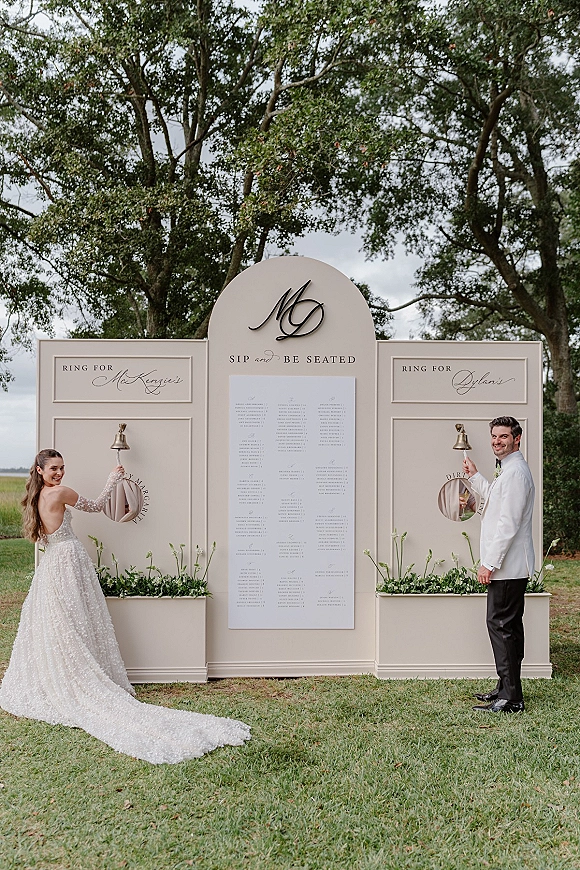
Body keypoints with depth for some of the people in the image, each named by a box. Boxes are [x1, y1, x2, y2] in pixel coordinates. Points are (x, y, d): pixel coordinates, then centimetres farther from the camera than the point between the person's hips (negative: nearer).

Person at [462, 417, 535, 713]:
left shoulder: (515, 472, -17)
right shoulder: (506, 469, 17)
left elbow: (508, 523, -22)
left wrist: (489, 563, -21)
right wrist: (475, 476, 34)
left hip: (507, 566, -11)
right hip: (508, 566, 11)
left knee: (501, 625, -9)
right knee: (508, 626, 15)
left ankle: (510, 698, -6)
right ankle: (507, 689, 24)